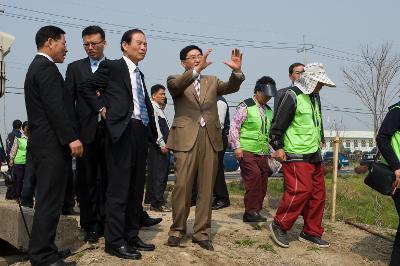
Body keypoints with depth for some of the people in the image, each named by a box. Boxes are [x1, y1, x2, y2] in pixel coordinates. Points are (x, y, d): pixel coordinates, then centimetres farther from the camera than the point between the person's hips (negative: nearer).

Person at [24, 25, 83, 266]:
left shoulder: (36, 67, 22)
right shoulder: (47, 68, -11)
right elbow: (55, 108, -20)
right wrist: (71, 138, -21)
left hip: (44, 144, 11)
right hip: (53, 144, -11)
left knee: (48, 200, 14)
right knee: (50, 201, -8)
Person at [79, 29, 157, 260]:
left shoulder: (140, 75, 21)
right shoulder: (112, 67, 0)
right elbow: (86, 87, 1)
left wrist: (150, 129, 9)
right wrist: (102, 108, -5)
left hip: (141, 132, 8)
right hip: (122, 131, -8)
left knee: (137, 187, 10)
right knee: (119, 187, -6)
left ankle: (132, 235, 18)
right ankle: (115, 241, -1)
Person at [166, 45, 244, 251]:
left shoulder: (212, 81, 19)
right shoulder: (175, 80, 8)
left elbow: (231, 87, 2)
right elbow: (177, 85, -15)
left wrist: (237, 71, -18)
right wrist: (197, 70, -31)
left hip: (210, 138, 3)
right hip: (186, 138, -3)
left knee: (206, 188, 4)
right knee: (182, 186, -4)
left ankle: (202, 232, 12)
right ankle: (177, 230, 10)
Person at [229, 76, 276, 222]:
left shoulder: (268, 111, 19)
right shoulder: (245, 106, -2)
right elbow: (234, 127, -6)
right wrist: (236, 147, -13)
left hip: (262, 153, 7)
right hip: (247, 151, -7)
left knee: (262, 182, 2)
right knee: (254, 177, -19)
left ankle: (254, 212, 11)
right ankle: (251, 211, -11)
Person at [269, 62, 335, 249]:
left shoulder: (314, 98, 16)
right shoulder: (292, 96, -11)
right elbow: (278, 124, -13)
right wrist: (278, 147, -14)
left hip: (314, 156, 9)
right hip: (297, 156, -9)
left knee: (318, 193, 8)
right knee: (300, 191, -16)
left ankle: (311, 233, 18)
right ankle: (280, 225, 2)